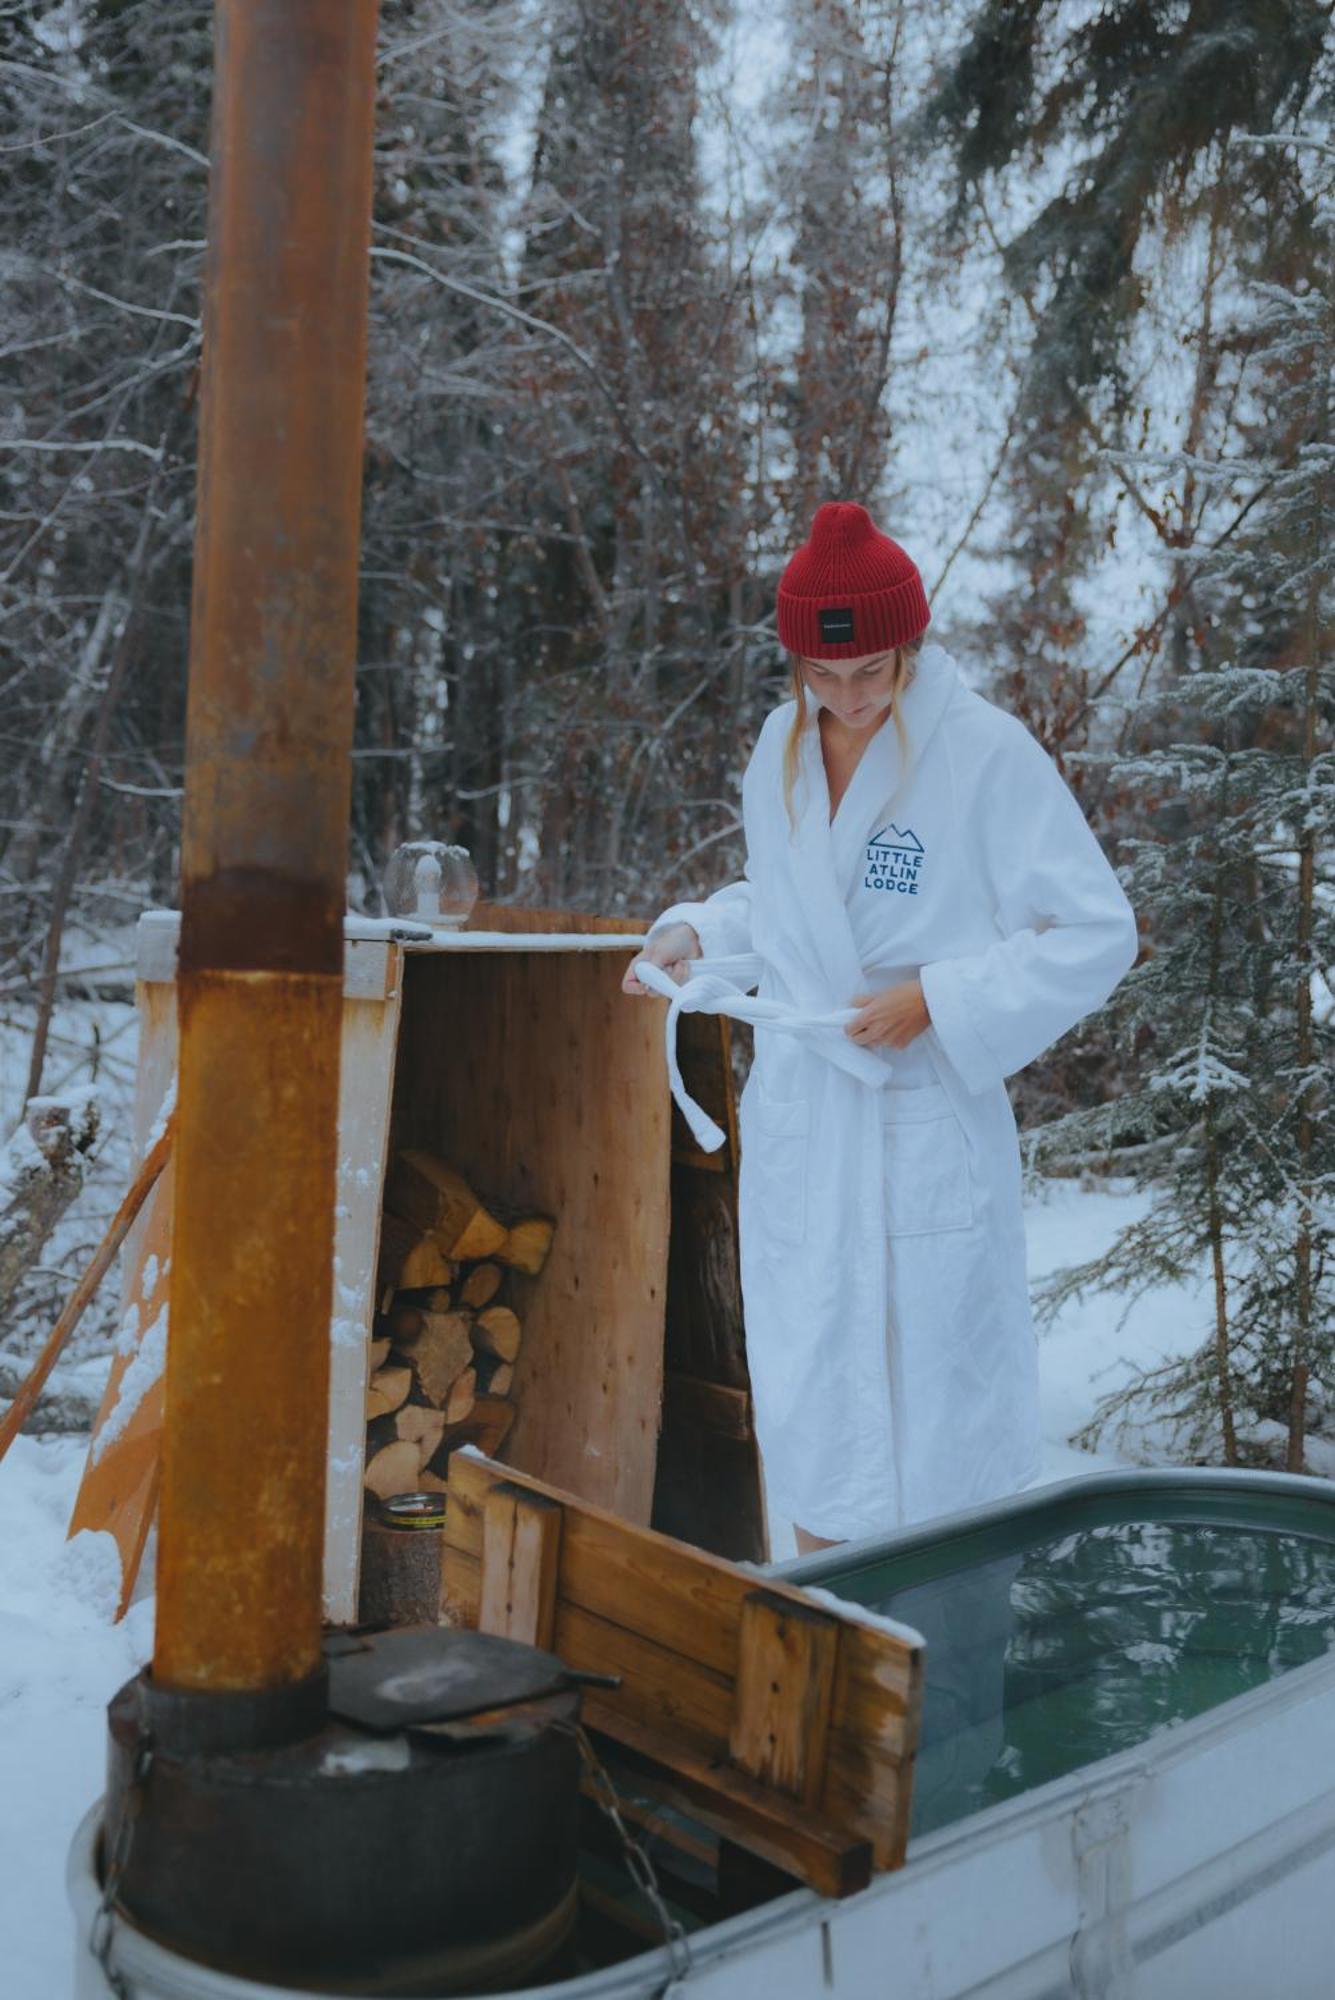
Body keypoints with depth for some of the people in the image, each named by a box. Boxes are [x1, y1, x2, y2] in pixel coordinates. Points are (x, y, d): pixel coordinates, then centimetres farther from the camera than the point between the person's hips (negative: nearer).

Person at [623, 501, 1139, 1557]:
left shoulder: (988, 753, -14)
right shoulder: (783, 747, 5)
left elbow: (1100, 933, -12)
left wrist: (937, 1000, -19)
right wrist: (693, 931, 1)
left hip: (927, 1126, -5)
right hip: (797, 1124, 6)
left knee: (940, 1408, 7)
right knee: (807, 1401, 16)